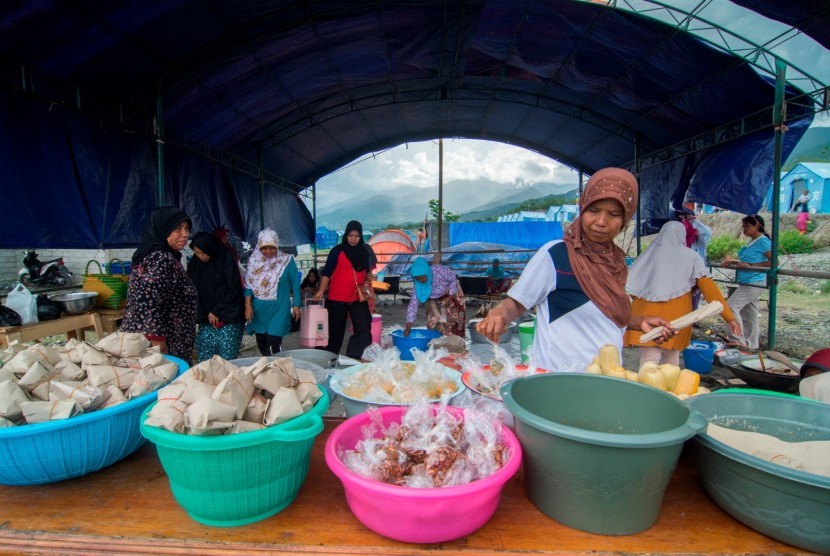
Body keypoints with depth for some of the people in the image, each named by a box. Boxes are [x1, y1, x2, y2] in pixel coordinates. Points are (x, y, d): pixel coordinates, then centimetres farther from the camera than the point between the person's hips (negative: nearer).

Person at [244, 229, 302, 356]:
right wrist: (248, 305, -5)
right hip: (259, 309, 3)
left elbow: (295, 285, -1)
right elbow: (248, 284, 4)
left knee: (273, 344, -8)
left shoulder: (287, 261, -6)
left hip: (279, 309, -3)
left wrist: (296, 305, -2)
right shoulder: (254, 261, 1)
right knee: (261, 343, 12)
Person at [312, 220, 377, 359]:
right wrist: (321, 291, -15)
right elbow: (326, 272, -6)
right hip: (337, 297, -3)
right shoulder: (337, 251, -5)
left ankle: (358, 356, 7)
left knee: (364, 327, -2)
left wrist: (370, 279, 1)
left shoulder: (365, 252, 7)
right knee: (335, 330, 8)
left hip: (358, 297, 3)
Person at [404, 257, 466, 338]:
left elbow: (454, 279, -20)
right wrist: (408, 328, -23)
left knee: (455, 318, -9)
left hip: (451, 292, -2)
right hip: (433, 300, 3)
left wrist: (450, 298, -22)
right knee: (432, 323, -8)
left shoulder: (440, 271, -38)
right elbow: (413, 304, -22)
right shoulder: (417, 285, -27)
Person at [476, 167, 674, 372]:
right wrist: (499, 314, -32)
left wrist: (640, 321, 5)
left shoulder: (616, 260, 5)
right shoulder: (554, 254, -16)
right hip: (561, 379, -6)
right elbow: (516, 302, -13)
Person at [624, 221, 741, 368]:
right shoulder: (691, 257, 2)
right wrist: (729, 317, -3)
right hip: (675, 319, 0)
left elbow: (627, 283, 2)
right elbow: (709, 287, -3)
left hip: (647, 316, 0)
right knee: (671, 361, 21)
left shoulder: (649, 254, 5)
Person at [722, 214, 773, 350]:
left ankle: (738, 341, -9)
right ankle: (752, 345, 19)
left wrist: (749, 265, -22)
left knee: (731, 306, -14)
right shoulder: (752, 242, 14)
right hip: (747, 283, 9)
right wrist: (733, 262, 6)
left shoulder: (763, 241, -12)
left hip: (754, 283, -9)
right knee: (749, 315, 12)